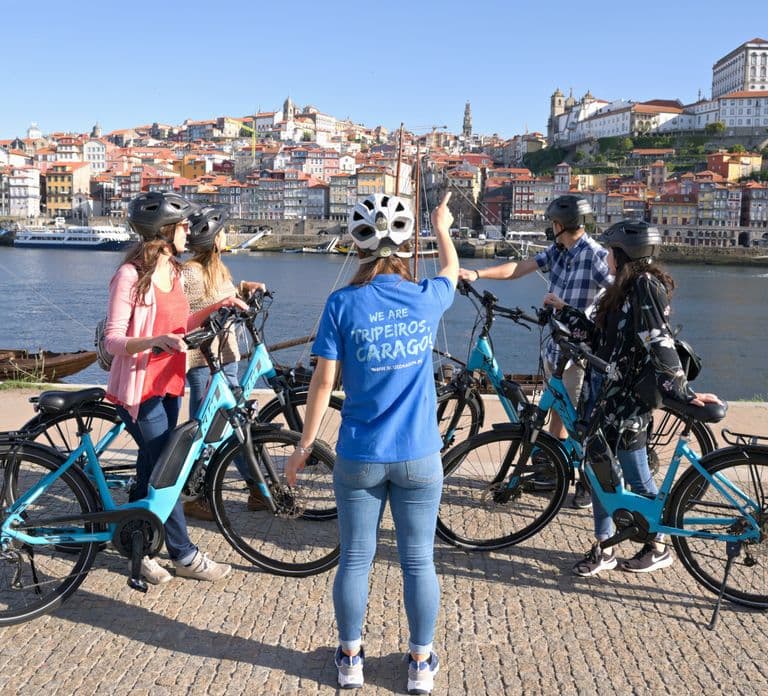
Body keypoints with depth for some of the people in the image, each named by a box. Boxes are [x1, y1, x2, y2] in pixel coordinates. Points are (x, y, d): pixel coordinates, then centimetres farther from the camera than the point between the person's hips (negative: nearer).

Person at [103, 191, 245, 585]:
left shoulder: (173, 271, 7)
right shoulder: (131, 275, -17)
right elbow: (113, 340, -19)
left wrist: (216, 307, 4)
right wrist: (154, 341, -36)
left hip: (168, 384, 8)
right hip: (139, 388, -8)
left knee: (152, 472, 14)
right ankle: (185, 556, 11)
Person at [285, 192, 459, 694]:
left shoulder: (344, 304, -9)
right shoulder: (427, 298, -4)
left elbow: (323, 381, -8)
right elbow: (452, 271, 21)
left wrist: (305, 445, 2)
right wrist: (442, 228, 39)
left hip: (360, 457, -1)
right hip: (419, 457, 1)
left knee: (355, 560, 13)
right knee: (419, 561, 12)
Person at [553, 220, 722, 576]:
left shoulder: (646, 286, -17)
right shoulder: (625, 289, 12)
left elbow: (660, 345, -22)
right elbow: (599, 335, 15)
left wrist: (684, 393, -25)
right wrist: (565, 312, 24)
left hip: (626, 396, -9)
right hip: (606, 389, 9)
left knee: (635, 476, 3)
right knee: (599, 466, 11)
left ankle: (657, 547, 22)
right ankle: (603, 548, 20)